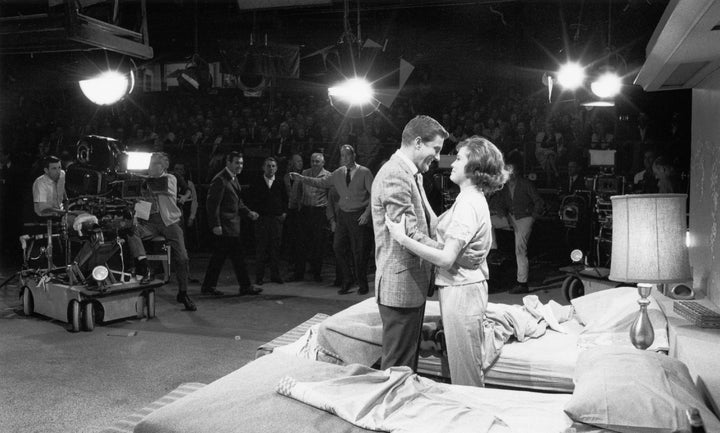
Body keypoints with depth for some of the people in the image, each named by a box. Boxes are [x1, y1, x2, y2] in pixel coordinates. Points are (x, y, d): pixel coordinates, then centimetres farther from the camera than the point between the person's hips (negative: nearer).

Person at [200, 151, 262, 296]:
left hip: (231, 226, 10)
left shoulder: (233, 178, 16)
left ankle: (208, 286, 19)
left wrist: (248, 212, 11)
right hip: (224, 227, -10)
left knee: (219, 256, 12)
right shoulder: (220, 180, -15)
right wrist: (216, 225, -21)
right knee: (237, 257, -3)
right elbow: (212, 203, -18)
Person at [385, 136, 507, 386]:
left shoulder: (468, 205, -20)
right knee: (465, 367, 20)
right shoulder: (474, 199, 13)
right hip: (464, 289, 10)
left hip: (461, 292, -10)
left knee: (465, 370, 3)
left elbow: (446, 258, -26)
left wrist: (402, 238, -26)